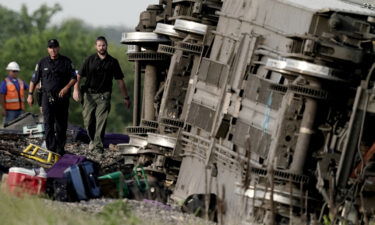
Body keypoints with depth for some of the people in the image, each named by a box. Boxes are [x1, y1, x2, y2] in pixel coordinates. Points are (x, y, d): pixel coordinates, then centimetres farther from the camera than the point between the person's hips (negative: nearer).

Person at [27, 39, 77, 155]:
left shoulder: (66, 62, 4)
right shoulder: (42, 63, 6)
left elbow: (74, 78, 4)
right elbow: (34, 80, 11)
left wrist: (66, 87, -12)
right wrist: (30, 94, 6)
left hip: (62, 97, 1)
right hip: (47, 97, -1)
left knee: (61, 124, 5)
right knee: (48, 123, -10)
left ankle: (60, 149, 15)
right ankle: (51, 148, -13)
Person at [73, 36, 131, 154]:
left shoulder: (112, 62, 5)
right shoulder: (90, 60, 3)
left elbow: (120, 81, 10)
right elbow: (79, 75, 2)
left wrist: (126, 97, 11)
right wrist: (76, 89, -14)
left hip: (104, 95, -1)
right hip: (89, 94, 1)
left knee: (101, 120, -12)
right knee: (88, 120, -1)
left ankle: (98, 144, -12)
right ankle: (92, 139, 25)